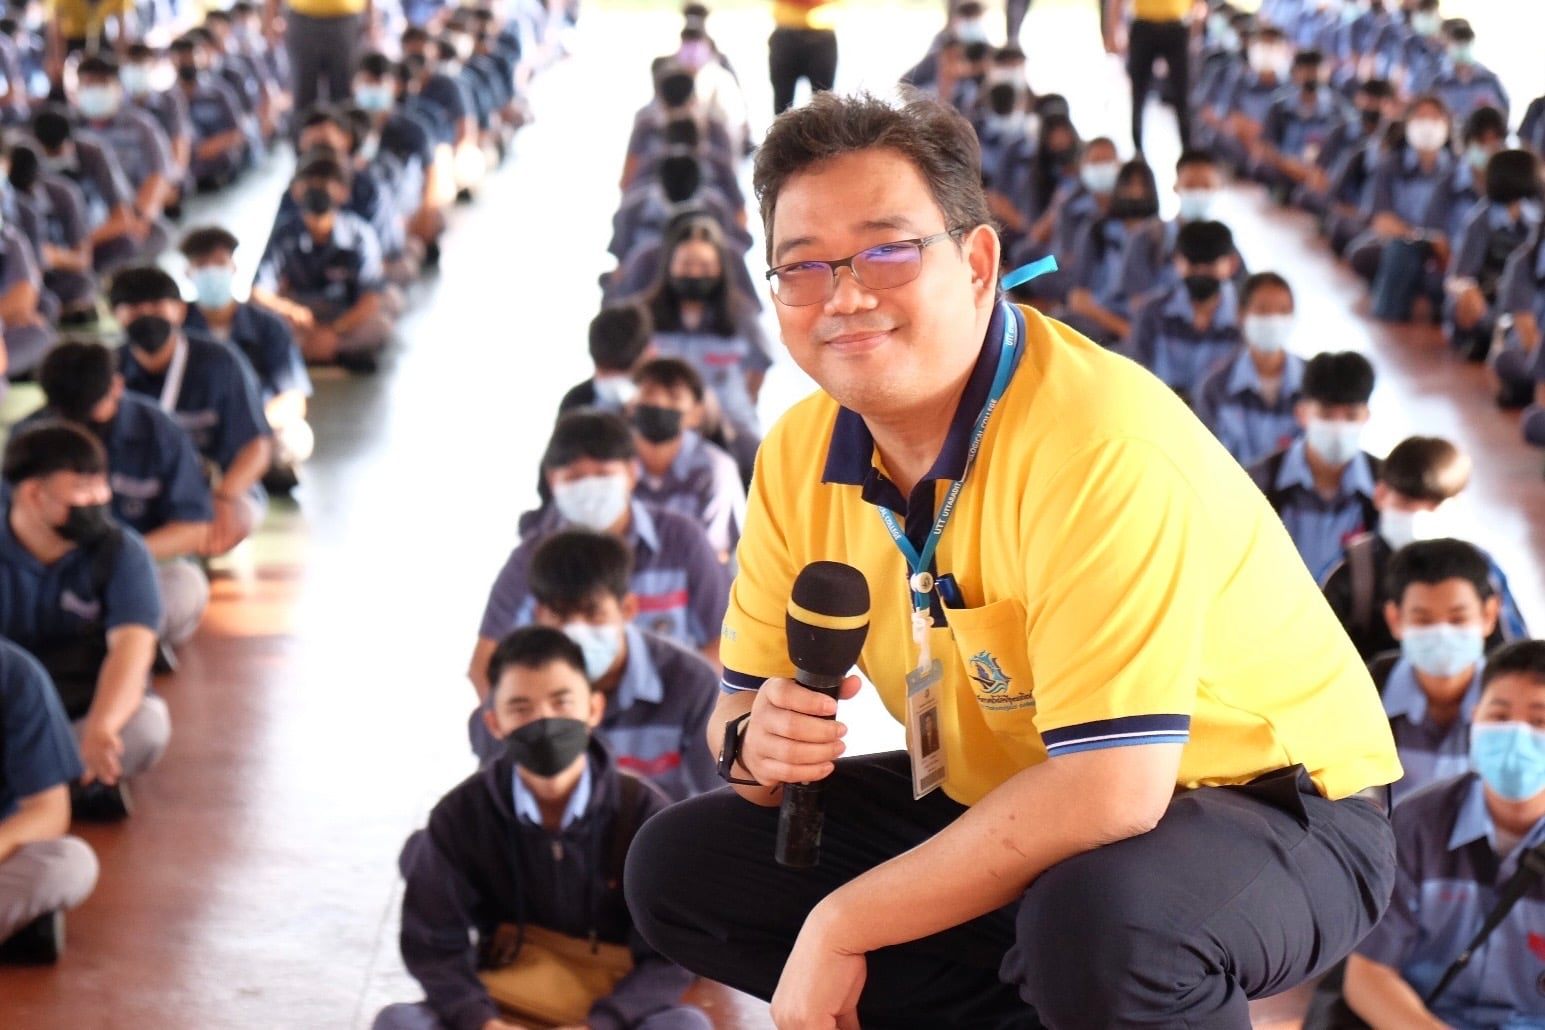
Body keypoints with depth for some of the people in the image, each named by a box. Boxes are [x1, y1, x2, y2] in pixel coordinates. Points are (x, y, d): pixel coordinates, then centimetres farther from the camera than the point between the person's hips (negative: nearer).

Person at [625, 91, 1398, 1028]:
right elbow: (745, 703, 6)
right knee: (680, 866, 0)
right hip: (1003, 804, 8)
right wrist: (755, 740, -20)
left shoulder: (1099, 442, -27)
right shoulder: (801, 456, -3)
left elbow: (1111, 786, -33)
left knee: (1094, 920, -40)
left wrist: (843, 924, -26)